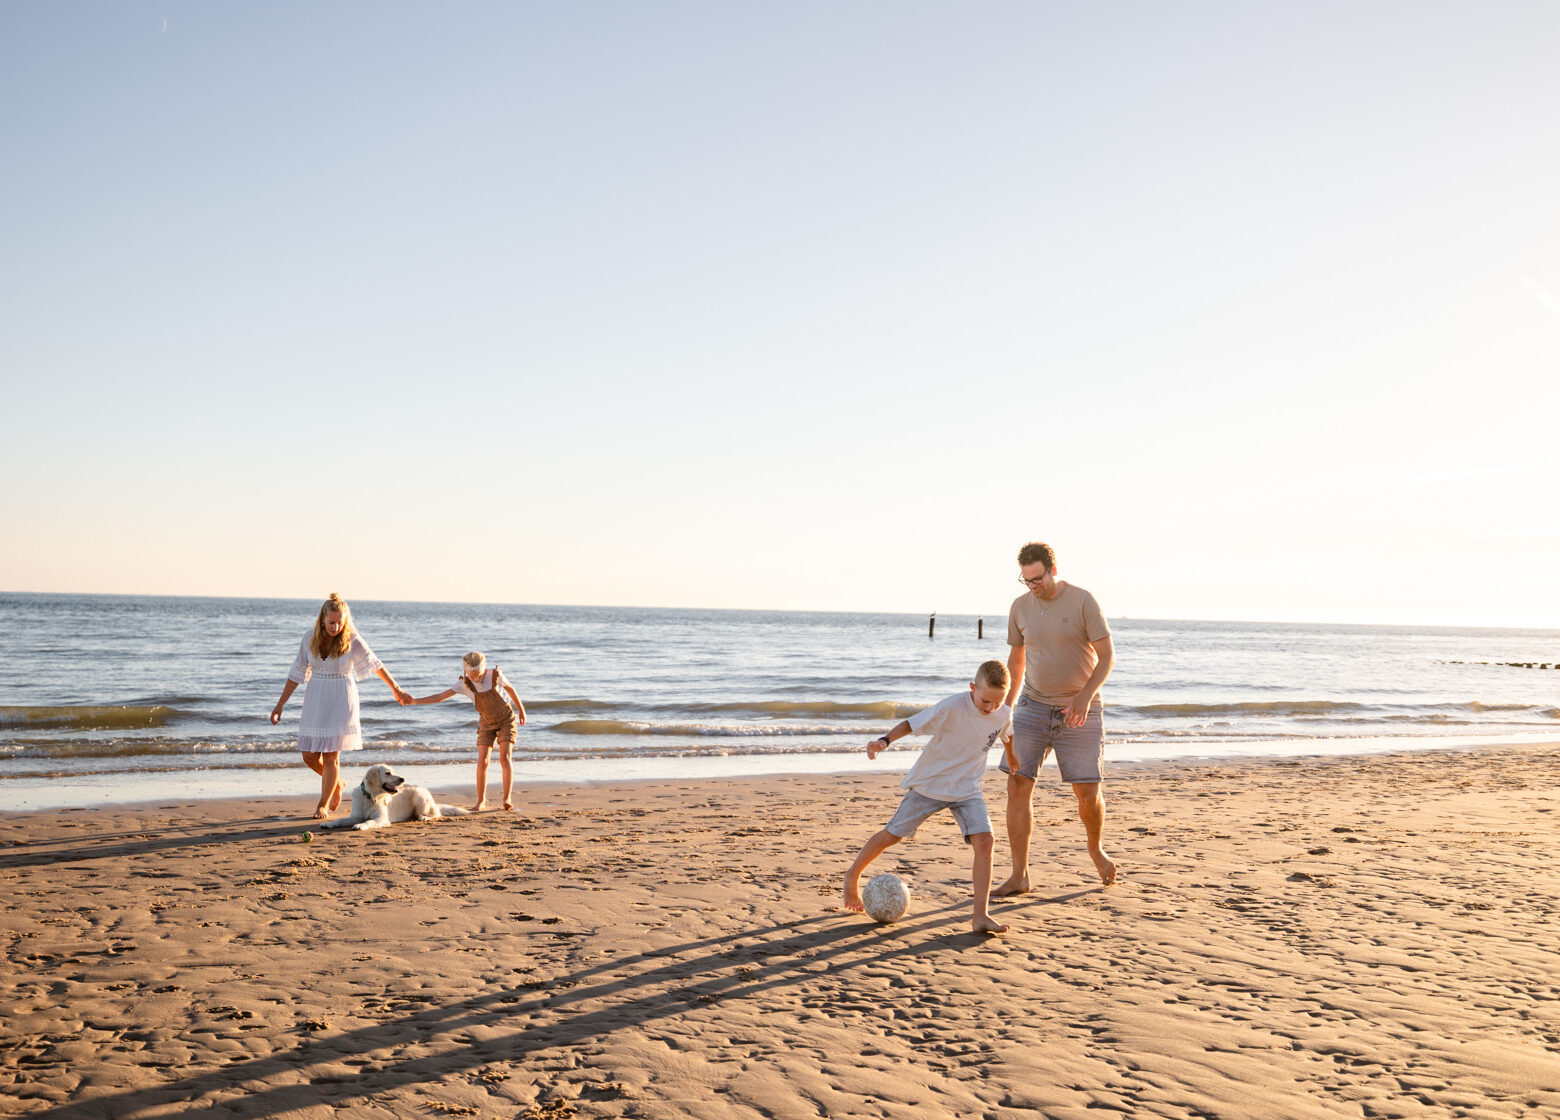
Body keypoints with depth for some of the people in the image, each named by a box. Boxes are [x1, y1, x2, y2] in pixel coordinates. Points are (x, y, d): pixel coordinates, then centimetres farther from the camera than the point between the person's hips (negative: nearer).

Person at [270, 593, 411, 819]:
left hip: (341, 701, -4)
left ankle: (323, 804, 11)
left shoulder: (352, 640, -9)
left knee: (331, 755, -5)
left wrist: (397, 690, 10)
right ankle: (337, 784, 31)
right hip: (315, 701, 4)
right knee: (309, 756, 4)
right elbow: (297, 673, 7)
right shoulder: (310, 640, -1)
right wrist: (280, 705, 7)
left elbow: (375, 665, 2)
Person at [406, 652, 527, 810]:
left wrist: (521, 709, 11)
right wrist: (415, 700, -27)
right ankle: (481, 801, 1)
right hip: (487, 724, 2)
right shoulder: (464, 684, -14)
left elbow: (510, 689, 0)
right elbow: (440, 697, -17)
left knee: (505, 758, -17)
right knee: (482, 761, -10)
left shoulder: (495, 675, -18)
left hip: (507, 720, -2)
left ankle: (507, 798, -18)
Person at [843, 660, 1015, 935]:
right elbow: (911, 723, -24)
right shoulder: (952, 707, -26)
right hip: (929, 784, -3)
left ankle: (980, 917, -14)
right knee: (892, 835, 6)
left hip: (967, 789, 3)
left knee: (984, 842, -18)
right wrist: (885, 740, -39)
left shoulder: (1004, 716, -10)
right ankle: (853, 876, 33)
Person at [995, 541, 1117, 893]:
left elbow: (1107, 656, -9)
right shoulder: (1020, 606, 2)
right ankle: (1019, 876, -2)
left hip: (1079, 711, -3)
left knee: (1088, 793, -2)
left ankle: (1096, 850, 31)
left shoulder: (1082, 601, -10)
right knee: (1017, 785, -8)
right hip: (1033, 706, 3)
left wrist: (1085, 696, -23)